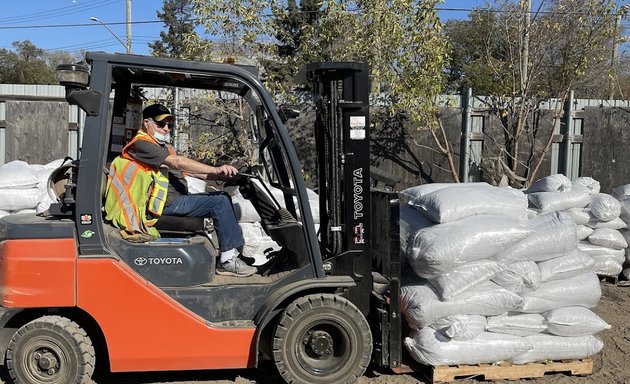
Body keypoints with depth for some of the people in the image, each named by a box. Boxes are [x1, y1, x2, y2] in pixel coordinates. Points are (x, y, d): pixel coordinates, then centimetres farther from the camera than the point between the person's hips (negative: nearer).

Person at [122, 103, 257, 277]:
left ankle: (236, 249, 0)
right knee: (220, 202, -16)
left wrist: (222, 176, 3)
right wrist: (216, 170, -27)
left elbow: (189, 171, 18)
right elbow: (178, 163, -21)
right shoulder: (141, 144, -8)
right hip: (167, 204, -10)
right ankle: (228, 261, -15)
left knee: (223, 198, 6)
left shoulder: (164, 147, 25)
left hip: (176, 199, 10)